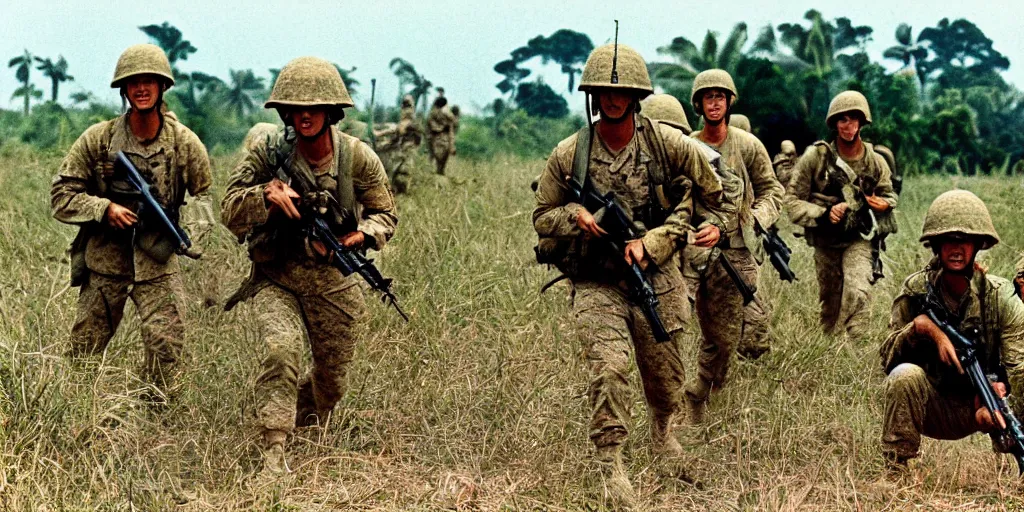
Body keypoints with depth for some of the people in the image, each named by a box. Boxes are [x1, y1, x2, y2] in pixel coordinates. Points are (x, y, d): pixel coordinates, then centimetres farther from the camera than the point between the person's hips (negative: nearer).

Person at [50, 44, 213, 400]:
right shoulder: (98, 139, -6)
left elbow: (206, 193, 9)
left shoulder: (184, 142, -4)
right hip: (104, 259, 0)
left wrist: (195, 232, -9)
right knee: (84, 354, 9)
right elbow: (61, 196, -2)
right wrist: (106, 208, -18)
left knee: (167, 344, -14)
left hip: (158, 262, 0)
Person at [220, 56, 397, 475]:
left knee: (330, 385, 13)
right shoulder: (267, 150, -13)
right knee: (282, 348, -30)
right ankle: (273, 453, -24)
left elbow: (385, 213, 3)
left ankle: (299, 426, 48)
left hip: (333, 283, 2)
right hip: (275, 279, -2)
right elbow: (230, 214, -9)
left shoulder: (357, 157, -10)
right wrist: (266, 193, -28)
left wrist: (361, 236, -19)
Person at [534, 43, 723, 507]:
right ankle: (610, 466, -8)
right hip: (595, 283, -2)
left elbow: (712, 192, 3)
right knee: (610, 370, -19)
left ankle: (662, 433, 46)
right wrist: (576, 216, -18)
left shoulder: (669, 144, -7)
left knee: (665, 377, 14)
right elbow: (543, 218, 7)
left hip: (656, 278, 2)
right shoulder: (568, 155, -5)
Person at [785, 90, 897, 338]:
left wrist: (884, 204, -12)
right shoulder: (815, 157, -11)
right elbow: (792, 200, -9)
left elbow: (889, 195, 13)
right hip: (824, 242, 1)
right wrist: (823, 214, -24)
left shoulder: (875, 162, -4)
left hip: (858, 240, 0)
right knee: (829, 303, 13)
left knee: (857, 293, -23)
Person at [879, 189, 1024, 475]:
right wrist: (919, 327, -28)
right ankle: (894, 475, -22)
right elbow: (887, 358, -9)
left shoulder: (1000, 296, -8)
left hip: (984, 408, 0)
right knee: (905, 375, -31)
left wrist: (999, 388, -40)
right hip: (935, 408, 0)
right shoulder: (915, 290, -6)